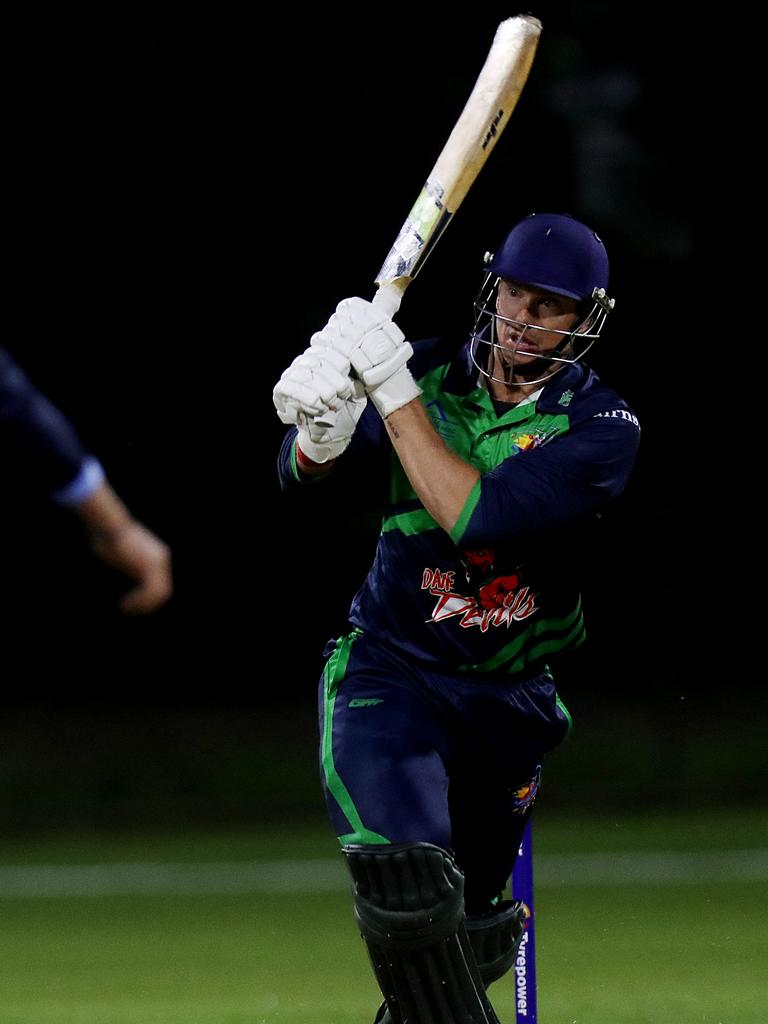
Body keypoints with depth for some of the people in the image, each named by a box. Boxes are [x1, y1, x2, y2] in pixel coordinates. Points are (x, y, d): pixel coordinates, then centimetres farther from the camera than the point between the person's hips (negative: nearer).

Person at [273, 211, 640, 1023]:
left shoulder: (602, 428, -12)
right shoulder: (431, 370, -4)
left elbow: (476, 515, -27)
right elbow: (302, 473, -6)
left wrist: (392, 391, -30)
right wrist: (321, 429, -30)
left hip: (512, 702, 1)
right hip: (388, 673, -1)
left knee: (474, 939, 14)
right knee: (408, 887, -27)